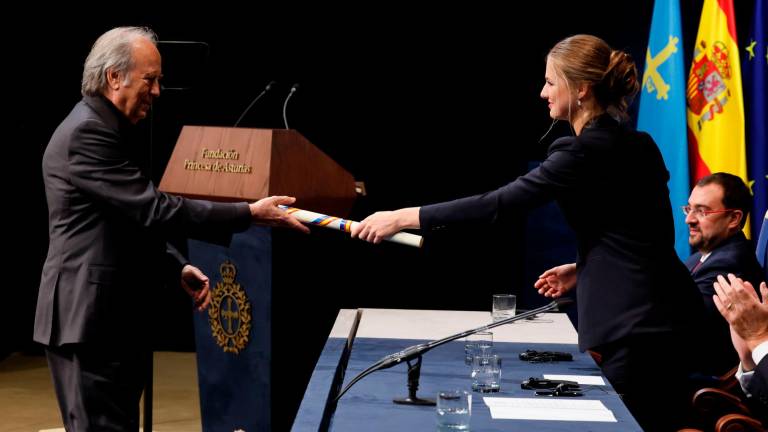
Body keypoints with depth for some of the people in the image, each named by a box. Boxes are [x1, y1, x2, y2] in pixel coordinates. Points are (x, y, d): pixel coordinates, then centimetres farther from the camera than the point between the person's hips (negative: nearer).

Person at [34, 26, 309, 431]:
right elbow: (153, 209, -22)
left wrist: (178, 266, 10)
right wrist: (249, 213, -19)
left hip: (111, 315, 11)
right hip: (90, 318, -11)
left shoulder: (103, 128, 17)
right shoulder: (87, 132, -17)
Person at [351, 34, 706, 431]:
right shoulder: (634, 143, 12)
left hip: (634, 323, -9)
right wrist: (584, 268, 22)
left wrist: (403, 217, -12)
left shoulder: (587, 150, -16)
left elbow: (502, 202, -17)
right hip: (662, 310, 9)